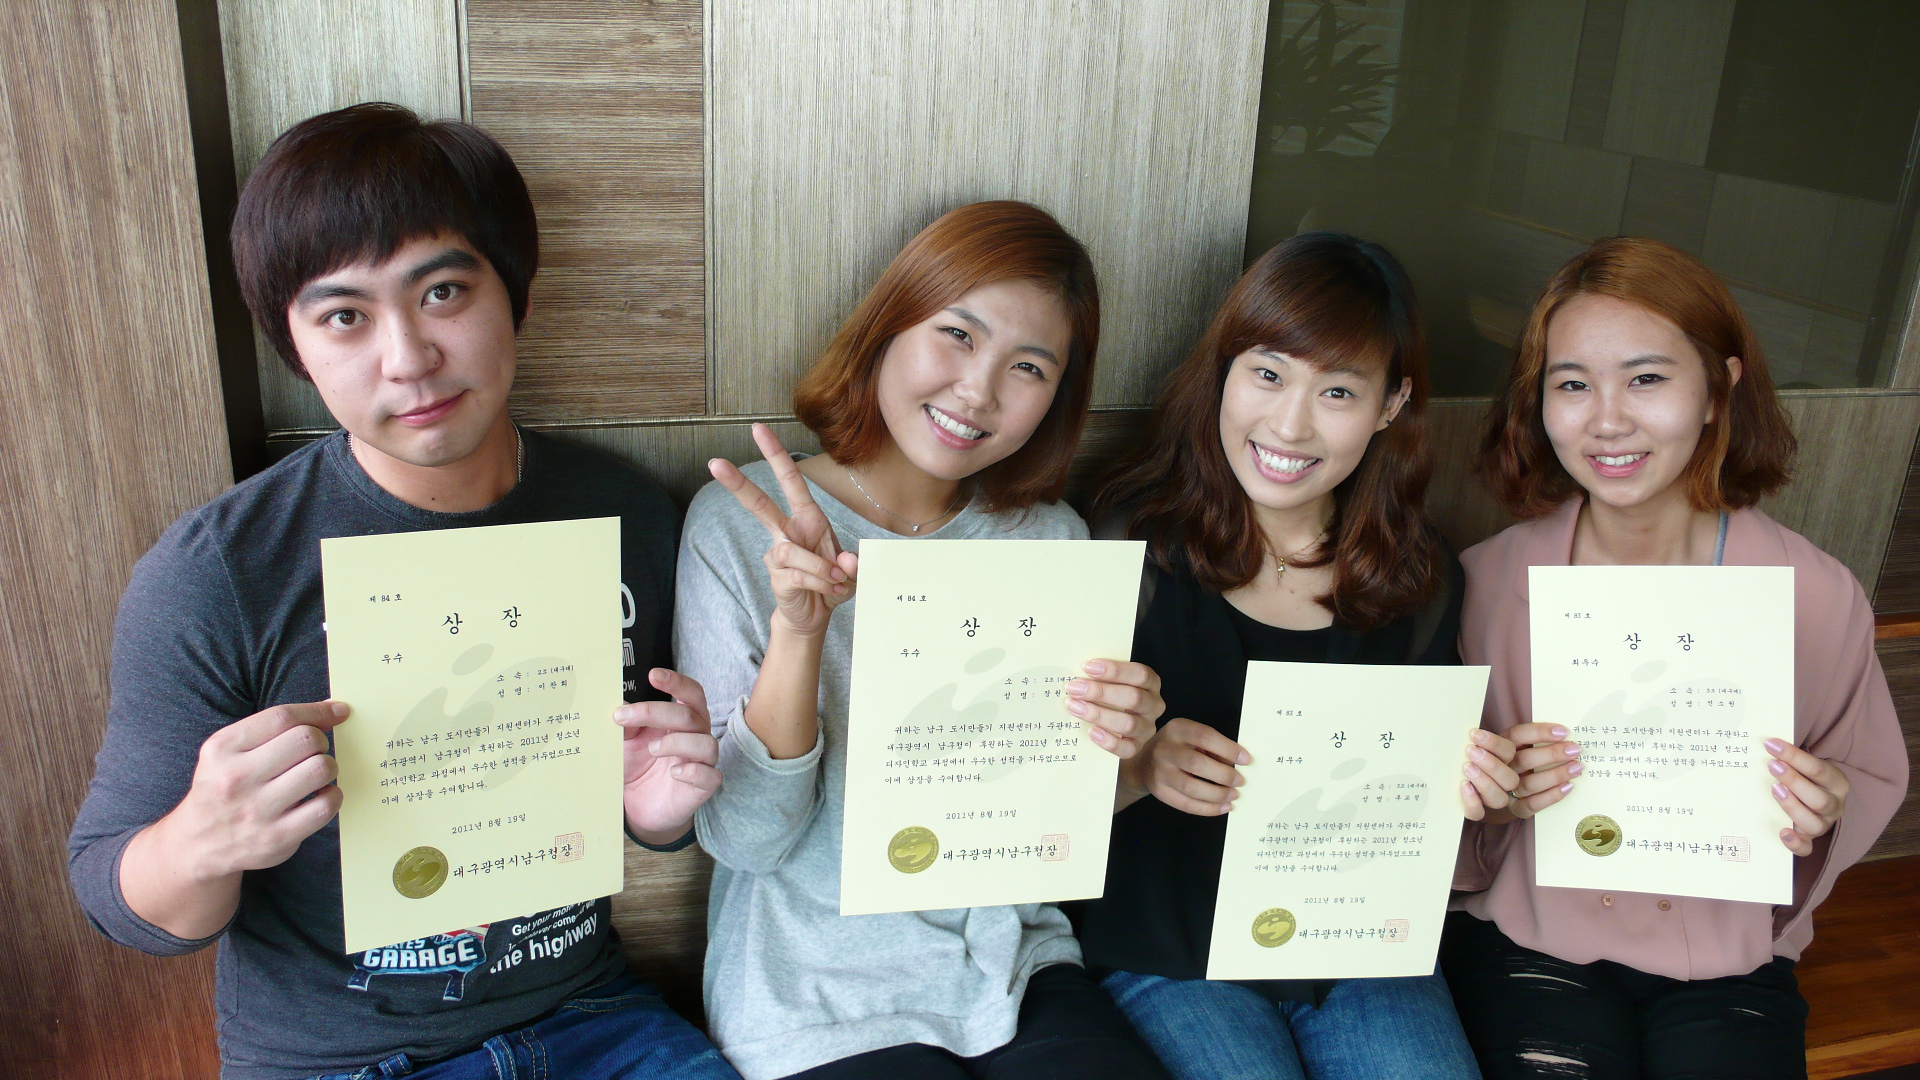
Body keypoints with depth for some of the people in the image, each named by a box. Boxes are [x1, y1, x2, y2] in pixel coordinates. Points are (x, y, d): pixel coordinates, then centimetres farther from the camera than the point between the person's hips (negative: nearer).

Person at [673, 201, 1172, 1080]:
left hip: (1016, 971, 4)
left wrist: (1112, 752, -16)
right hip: (818, 1000, -3)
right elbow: (745, 837, -12)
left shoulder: (1051, 539, 1)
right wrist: (797, 632, -26)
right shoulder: (741, 523, -10)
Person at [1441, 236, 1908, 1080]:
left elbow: (1874, 782, 7)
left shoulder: (1819, 596, -8)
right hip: (1529, 938, -1)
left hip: (1727, 955, 2)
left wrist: (1817, 821, -14)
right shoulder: (1489, 580, -10)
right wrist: (1486, 798, -22)